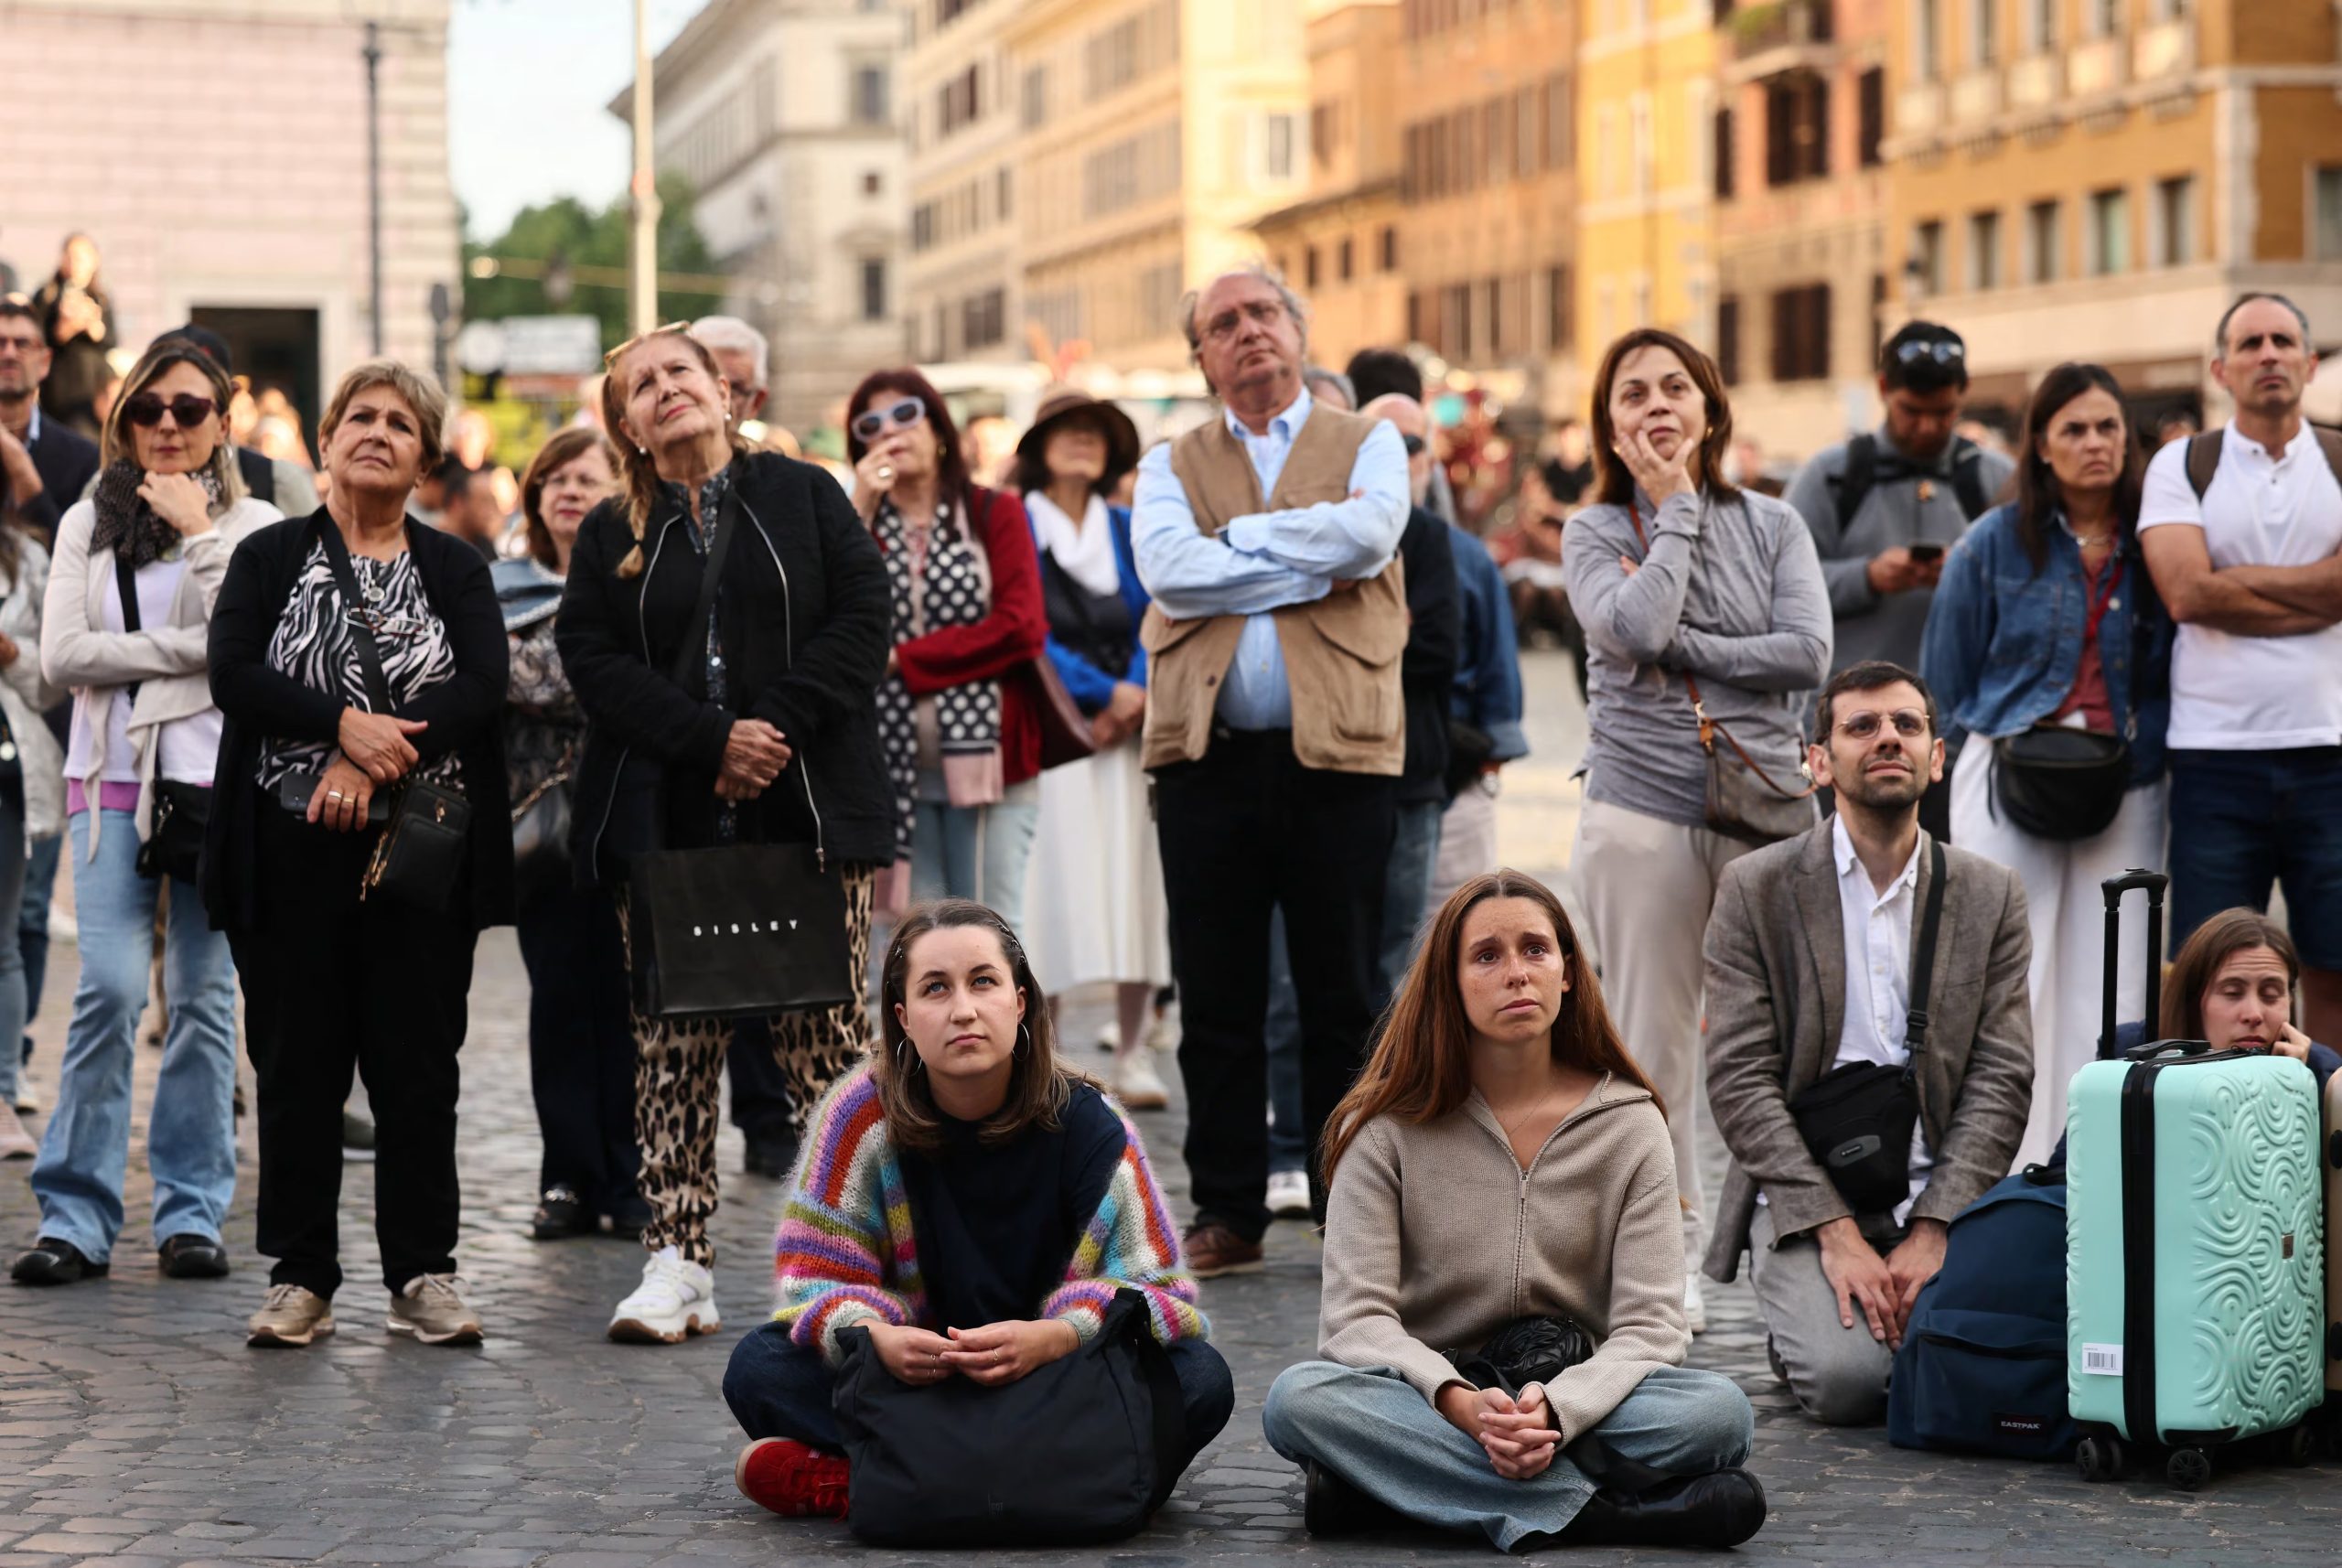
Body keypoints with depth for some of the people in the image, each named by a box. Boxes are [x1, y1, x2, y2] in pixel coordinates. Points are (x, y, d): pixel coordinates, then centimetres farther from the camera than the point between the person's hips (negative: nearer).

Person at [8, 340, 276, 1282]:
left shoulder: (251, 525, 8)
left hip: (217, 779, -1)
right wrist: (186, 648, -6)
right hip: (112, 779, 1)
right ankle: (75, 1215, -4)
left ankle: (192, 1212, 9)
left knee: (203, 993, 0)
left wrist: (199, 532, -8)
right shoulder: (88, 524, 13)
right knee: (110, 989, -10)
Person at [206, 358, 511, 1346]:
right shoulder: (270, 558, 8)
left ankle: (421, 1275, 10)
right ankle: (300, 1279, 9)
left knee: (418, 1063, 2)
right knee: (298, 1064, 2)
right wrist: (344, 724, -20)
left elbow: (484, 682, -6)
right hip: (292, 850, 0)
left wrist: (374, 762, -18)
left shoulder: (455, 569, 10)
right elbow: (233, 674, -6)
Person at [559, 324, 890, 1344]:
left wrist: (775, 725, -12)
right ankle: (678, 1262, 2)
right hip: (664, 825, 1)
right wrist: (712, 742, -13)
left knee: (827, 1042, -1)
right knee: (672, 1048, -1)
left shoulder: (804, 498, 9)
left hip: (807, 812, -1)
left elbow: (861, 619, 0)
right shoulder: (610, 535, 11)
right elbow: (593, 660, -1)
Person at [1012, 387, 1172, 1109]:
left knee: (1133, 884, 0)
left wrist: (1136, 697, -10)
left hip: (1127, 730, 4)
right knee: (1055, 884, -7)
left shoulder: (1128, 532, 14)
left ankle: (1134, 1056, 6)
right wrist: (1103, 693, -12)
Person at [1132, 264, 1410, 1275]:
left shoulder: (1368, 445, 10)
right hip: (1207, 756, 2)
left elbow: (1369, 535, -13)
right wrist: (1313, 557, -8)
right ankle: (1226, 1210, 13)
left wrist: (1237, 537, -6)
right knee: (1216, 1000, 5)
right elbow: (1169, 570, -7)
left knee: (1343, 997, 3)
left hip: (1338, 749, -1)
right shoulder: (1172, 465, 13)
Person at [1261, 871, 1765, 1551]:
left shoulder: (1631, 1127, 2)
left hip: (1574, 1409, 1)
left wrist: (1554, 1412, -28)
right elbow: (1356, 1317, -9)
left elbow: (1649, 1327, -6)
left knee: (1719, 1410, -28)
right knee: (1299, 1398, -33)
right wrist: (1462, 1406, -30)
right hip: (1426, 1407, 0)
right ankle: (1610, 1512, -32)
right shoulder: (1386, 1128, -1)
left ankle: (1394, 1482, -28)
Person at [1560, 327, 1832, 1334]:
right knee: (1654, 1041, 0)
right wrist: (1675, 509, -4)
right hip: (1642, 807, -1)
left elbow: (1808, 652, -3)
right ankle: (1668, 1259, 9)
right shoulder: (1597, 532, 6)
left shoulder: (1773, 526, 11)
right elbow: (1633, 629, -14)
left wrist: (1681, 647, -8)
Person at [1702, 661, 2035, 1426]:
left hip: (1941, 1197, 2)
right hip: (1803, 1199, -2)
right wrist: (1837, 1233, -16)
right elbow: (1739, 1081, -5)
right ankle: (1797, 1323, 8)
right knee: (1847, 1379, -27)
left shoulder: (1992, 895, 8)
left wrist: (1932, 1232, -13)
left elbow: (2001, 1082, 1)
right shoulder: (1757, 888, 1)